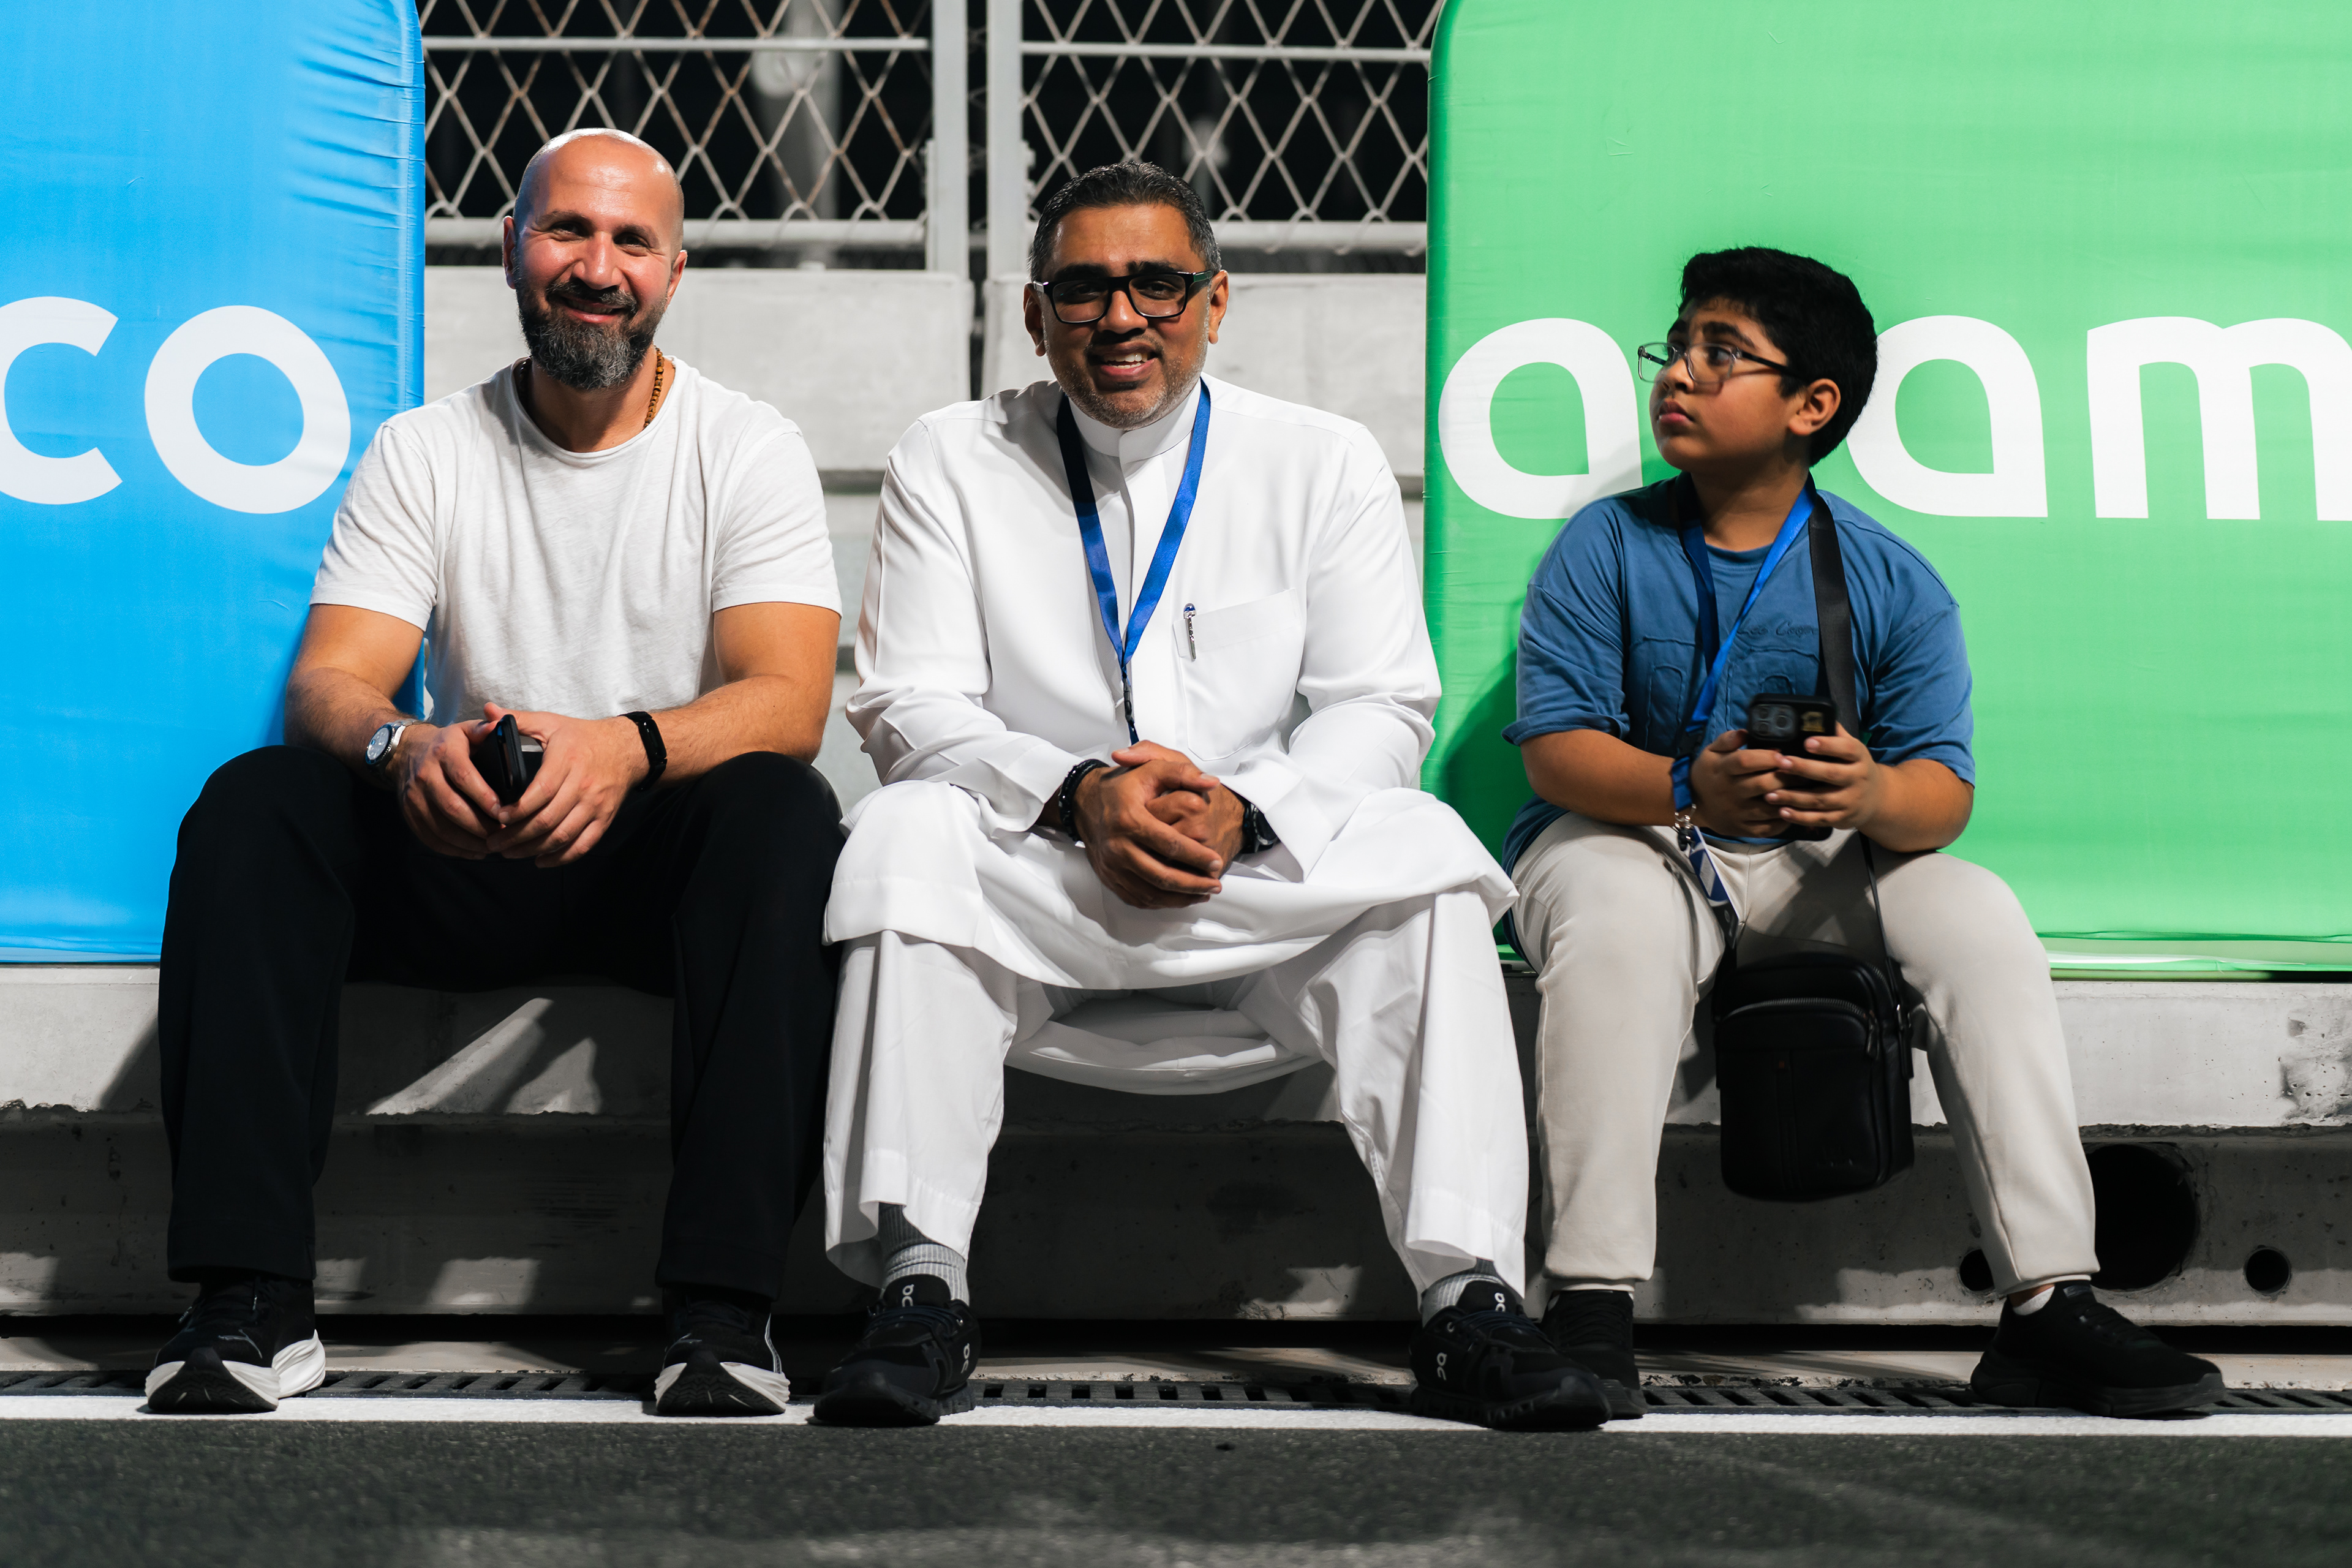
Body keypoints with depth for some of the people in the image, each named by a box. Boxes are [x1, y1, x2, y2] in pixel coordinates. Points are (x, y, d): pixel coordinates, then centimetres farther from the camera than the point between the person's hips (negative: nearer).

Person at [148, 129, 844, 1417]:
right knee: (252, 804, -24)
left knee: (782, 811, -34)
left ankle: (721, 1310, -35)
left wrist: (628, 749, -37)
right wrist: (400, 747, -32)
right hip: (462, 856, 2)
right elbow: (328, 679, -5)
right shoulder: (421, 454, 6)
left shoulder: (747, 452, 0)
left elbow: (787, 702, -15)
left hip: (665, 860, -2)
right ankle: (249, 1303, -27)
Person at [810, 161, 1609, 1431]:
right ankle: (917, 1292, -32)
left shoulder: (1323, 464, 8)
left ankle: (1471, 1299, -31)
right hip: (1031, 895, 0)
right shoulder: (952, 461, 6)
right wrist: (1076, 794, -22)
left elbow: (1381, 710, 0)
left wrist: (1247, 810, -21)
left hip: (1268, 899, 1)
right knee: (906, 834, -31)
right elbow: (909, 706, -3)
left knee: (1423, 850, -28)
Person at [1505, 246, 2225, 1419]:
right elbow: (1555, 745, -12)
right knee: (1623, 915, -36)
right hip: (1625, 836, -2)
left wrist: (1871, 795, -34)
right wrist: (1690, 790, -33)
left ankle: (2050, 1309, -22)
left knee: (1977, 914, -22)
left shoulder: (1892, 583, 0)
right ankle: (1591, 1304, -36)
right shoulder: (1604, 546, -3)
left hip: (1817, 873, 2)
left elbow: (1944, 787, -8)